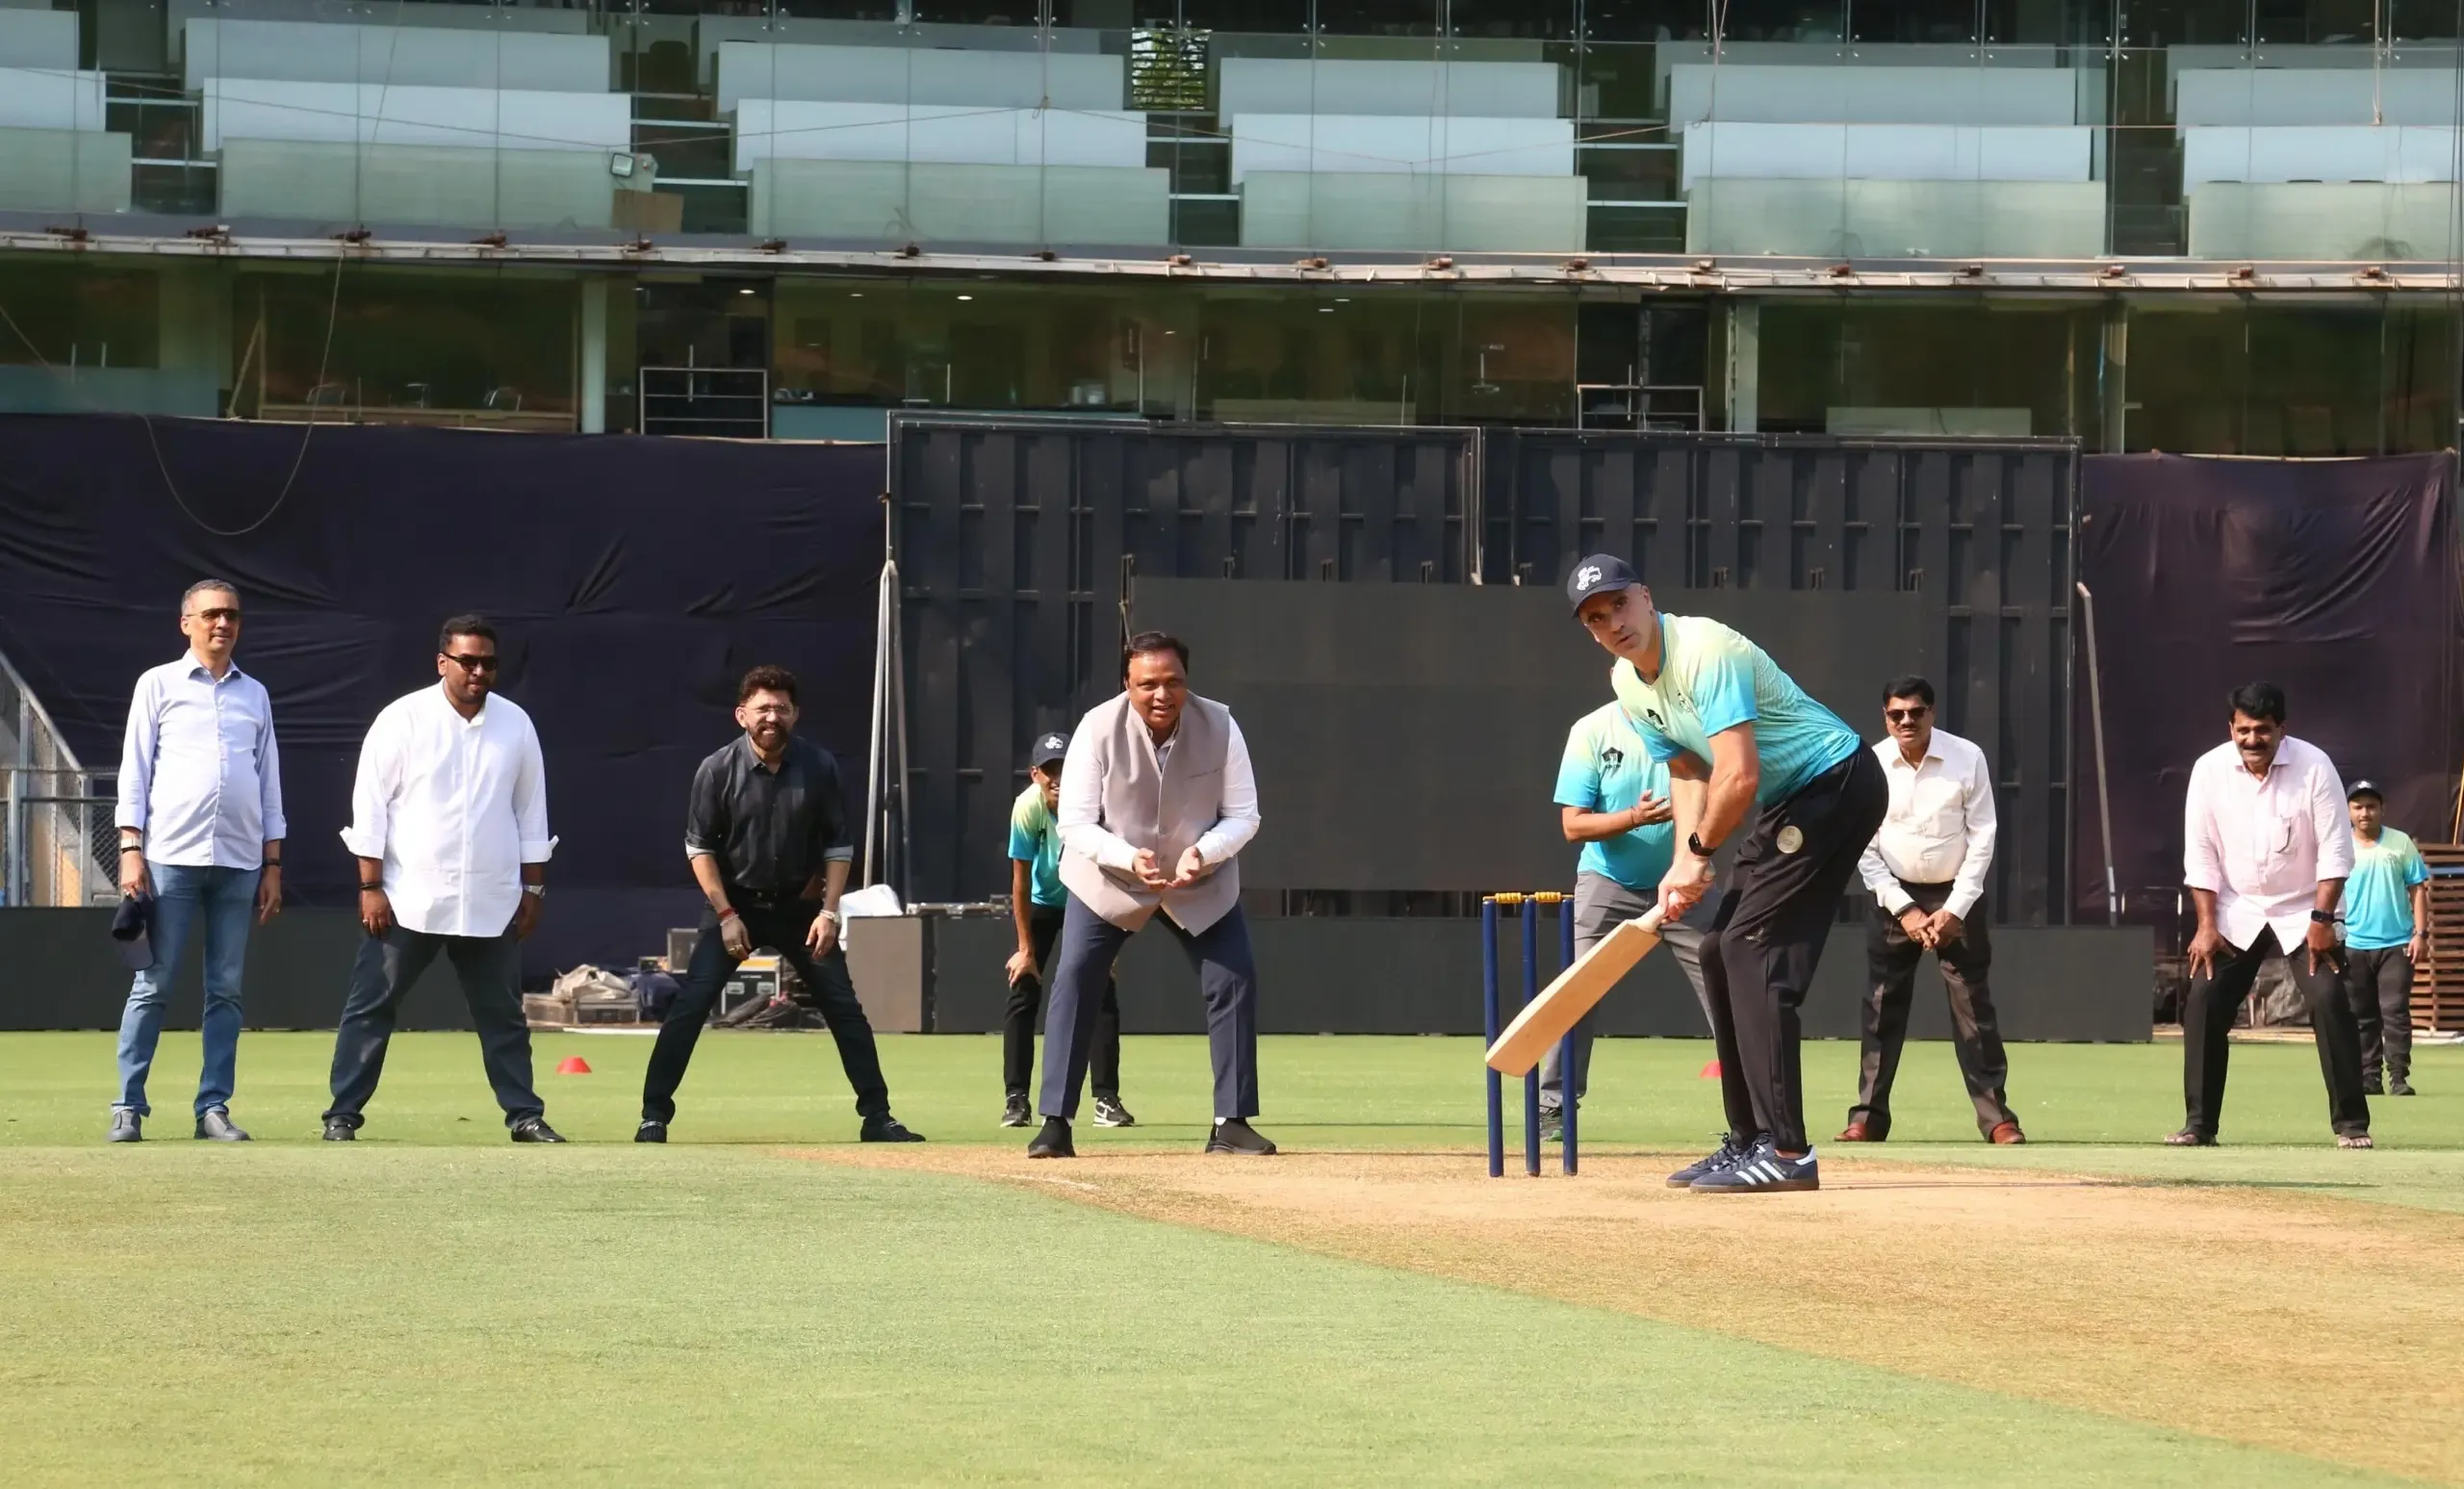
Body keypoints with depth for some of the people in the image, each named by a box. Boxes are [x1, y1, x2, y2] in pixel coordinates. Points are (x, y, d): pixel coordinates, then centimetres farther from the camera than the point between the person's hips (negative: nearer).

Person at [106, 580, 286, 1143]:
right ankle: (129, 1107, -3)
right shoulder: (158, 684, 6)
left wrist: (272, 866, 10)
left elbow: (269, 783, 16)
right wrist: (131, 850, -8)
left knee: (226, 989, 2)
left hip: (239, 863, 3)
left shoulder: (255, 694, 16)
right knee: (153, 985, -4)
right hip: (172, 857, -3)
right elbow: (135, 772, 2)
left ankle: (214, 1108, 5)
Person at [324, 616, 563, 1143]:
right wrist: (371, 887, -9)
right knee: (370, 1007, -2)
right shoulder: (403, 719, -5)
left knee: (503, 1013, 8)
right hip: (410, 901, -3)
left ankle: (524, 1114, 15)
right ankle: (343, 1115, 1)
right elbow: (370, 805, -5)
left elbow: (530, 811, 12)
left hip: (491, 903, 3)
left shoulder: (516, 725, 6)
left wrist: (533, 887, 9)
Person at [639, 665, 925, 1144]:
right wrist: (726, 915, -13)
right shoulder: (718, 770, -13)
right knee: (689, 1006, -10)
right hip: (735, 904, -2)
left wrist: (828, 912, -9)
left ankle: (877, 1117, 9)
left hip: (799, 906, 2)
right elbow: (699, 848, -7)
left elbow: (838, 846, 0)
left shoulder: (819, 767, -8)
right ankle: (654, 1116, -4)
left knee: (845, 1008, 1)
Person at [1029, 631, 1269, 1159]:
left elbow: (1243, 816, -12)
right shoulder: (1099, 729, -23)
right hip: (1109, 877, -1)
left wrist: (1203, 852, -31)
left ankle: (1231, 1123, 5)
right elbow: (1075, 824, -20)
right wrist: (1129, 858, -37)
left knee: (1235, 981, -6)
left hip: (1203, 881, 1)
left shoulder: (1219, 726, -19)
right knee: (1073, 982, -11)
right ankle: (1056, 1123, -6)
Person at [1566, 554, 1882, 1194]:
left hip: (1837, 786, -10)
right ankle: (1749, 1141, 18)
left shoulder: (1704, 652, -26)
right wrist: (1684, 865, -5)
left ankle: (1786, 1153, -22)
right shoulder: (1628, 683, 4)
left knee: (1753, 950, -18)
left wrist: (1700, 852, -16)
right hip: (1783, 805, 10)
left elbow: (1739, 775, -31)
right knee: (1720, 955, 10)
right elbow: (1687, 773, 11)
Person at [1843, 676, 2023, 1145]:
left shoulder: (1967, 759, -8)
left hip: (1957, 895, -1)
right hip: (1895, 896, 1)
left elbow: (1982, 838, -6)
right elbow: (1865, 848, -4)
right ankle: (1868, 1117, 5)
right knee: (1882, 1008, 1)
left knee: (1973, 1006, -4)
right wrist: (1904, 910, -11)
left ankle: (1996, 1116, -2)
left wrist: (1954, 910, -12)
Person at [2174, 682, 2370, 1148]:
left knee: (2328, 1001, -15)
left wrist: (2321, 920, -18)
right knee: (2202, 1002, -7)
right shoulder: (2210, 770, -10)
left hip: (2304, 912, -2)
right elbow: (2200, 854, -5)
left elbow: (2335, 850, -13)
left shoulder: (2313, 767, -16)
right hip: (2236, 912, 2)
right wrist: (2207, 925, -10)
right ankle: (2199, 1123, 2)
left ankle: (2351, 1122, -7)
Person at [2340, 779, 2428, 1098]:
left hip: (2396, 944, -1)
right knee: (2362, 1016, 6)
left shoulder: (2401, 844, 2)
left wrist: (2421, 933, -4)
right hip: (2354, 945, 2)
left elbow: (2417, 890, 4)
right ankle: (2368, 1078, 12)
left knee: (2395, 1012, -9)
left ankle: (2399, 1078, -8)